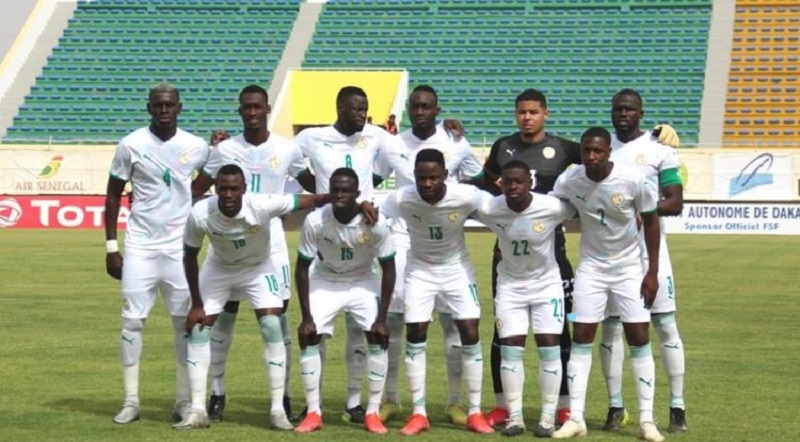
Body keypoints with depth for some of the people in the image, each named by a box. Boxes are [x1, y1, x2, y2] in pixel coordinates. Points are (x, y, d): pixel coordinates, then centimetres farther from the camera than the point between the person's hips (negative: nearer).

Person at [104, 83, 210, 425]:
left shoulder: (196, 147, 1)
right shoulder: (131, 145, -3)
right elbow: (113, 195, 3)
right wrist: (111, 247, 0)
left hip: (180, 247, 1)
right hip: (140, 246, -1)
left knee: (186, 321, 2)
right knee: (132, 320, -2)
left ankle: (184, 401, 10)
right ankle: (131, 401, 6)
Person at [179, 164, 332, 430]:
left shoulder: (262, 206, -35)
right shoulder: (200, 215, -30)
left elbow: (312, 201, -32)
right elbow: (190, 257, -14)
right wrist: (197, 304, -12)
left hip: (258, 269, -1)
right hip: (219, 269, 2)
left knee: (272, 329, -14)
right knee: (198, 330, -6)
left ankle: (277, 410, -6)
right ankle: (197, 410, 2)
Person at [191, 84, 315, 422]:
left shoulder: (288, 150, 1)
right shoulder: (225, 150, 0)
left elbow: (315, 188, 13)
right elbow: (196, 190, 4)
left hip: (271, 244, 0)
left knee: (278, 317, 0)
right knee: (225, 316, 4)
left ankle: (283, 395, 9)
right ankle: (217, 393, 12)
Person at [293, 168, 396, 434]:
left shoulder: (374, 223, -28)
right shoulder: (315, 221, -27)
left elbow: (388, 268, -16)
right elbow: (302, 268, -15)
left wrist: (382, 318, -17)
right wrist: (306, 317, -17)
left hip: (364, 282, 0)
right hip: (325, 281, 1)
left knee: (378, 338, -14)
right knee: (308, 337, -11)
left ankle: (373, 413, -1)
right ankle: (313, 413, 0)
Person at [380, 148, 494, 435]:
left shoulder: (465, 196, -28)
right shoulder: (402, 199, -26)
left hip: (457, 268, 0)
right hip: (420, 270, 0)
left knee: (470, 333, -6)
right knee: (415, 336, -6)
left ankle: (475, 413, 4)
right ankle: (419, 414, 4)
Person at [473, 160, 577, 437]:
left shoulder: (553, 208, -25)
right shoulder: (490, 210, -21)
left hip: (546, 283, -1)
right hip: (510, 285, 1)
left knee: (549, 346, -4)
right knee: (510, 348, -2)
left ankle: (548, 416, 5)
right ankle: (515, 416, 7)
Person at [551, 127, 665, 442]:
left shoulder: (633, 180, -20)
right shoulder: (568, 181, -16)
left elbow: (650, 221, -8)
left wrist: (652, 272, -8)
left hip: (629, 267, -2)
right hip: (591, 267, 2)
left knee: (639, 340, -3)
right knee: (580, 338, -2)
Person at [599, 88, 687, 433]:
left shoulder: (659, 149, -3)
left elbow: (675, 203, -7)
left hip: (648, 248, -3)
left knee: (665, 325, -2)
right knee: (611, 326, 4)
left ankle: (677, 407, 4)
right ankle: (615, 407, 11)